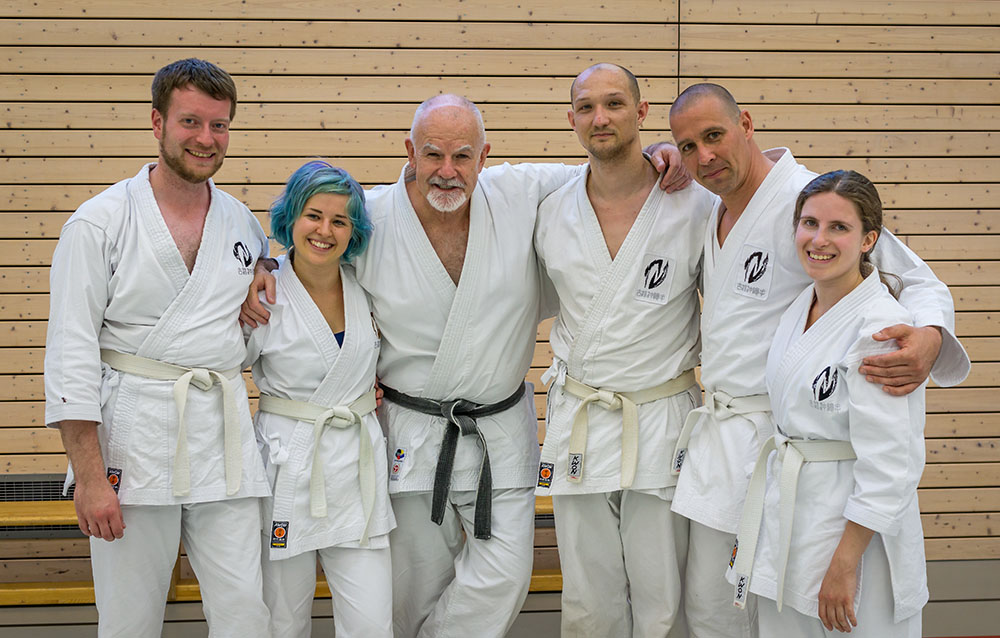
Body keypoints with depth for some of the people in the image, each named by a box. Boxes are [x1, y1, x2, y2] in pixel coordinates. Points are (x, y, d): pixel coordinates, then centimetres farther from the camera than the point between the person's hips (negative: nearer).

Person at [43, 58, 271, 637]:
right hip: (133, 433, -4)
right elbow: (71, 353, -8)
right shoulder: (101, 221, -4)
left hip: (225, 434, 4)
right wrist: (89, 477, -12)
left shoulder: (241, 221, 10)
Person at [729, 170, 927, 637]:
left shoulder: (882, 327, -18)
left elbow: (888, 467, -19)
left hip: (858, 527, -7)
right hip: (787, 511, 8)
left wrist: (844, 564, -18)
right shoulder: (799, 308, 5)